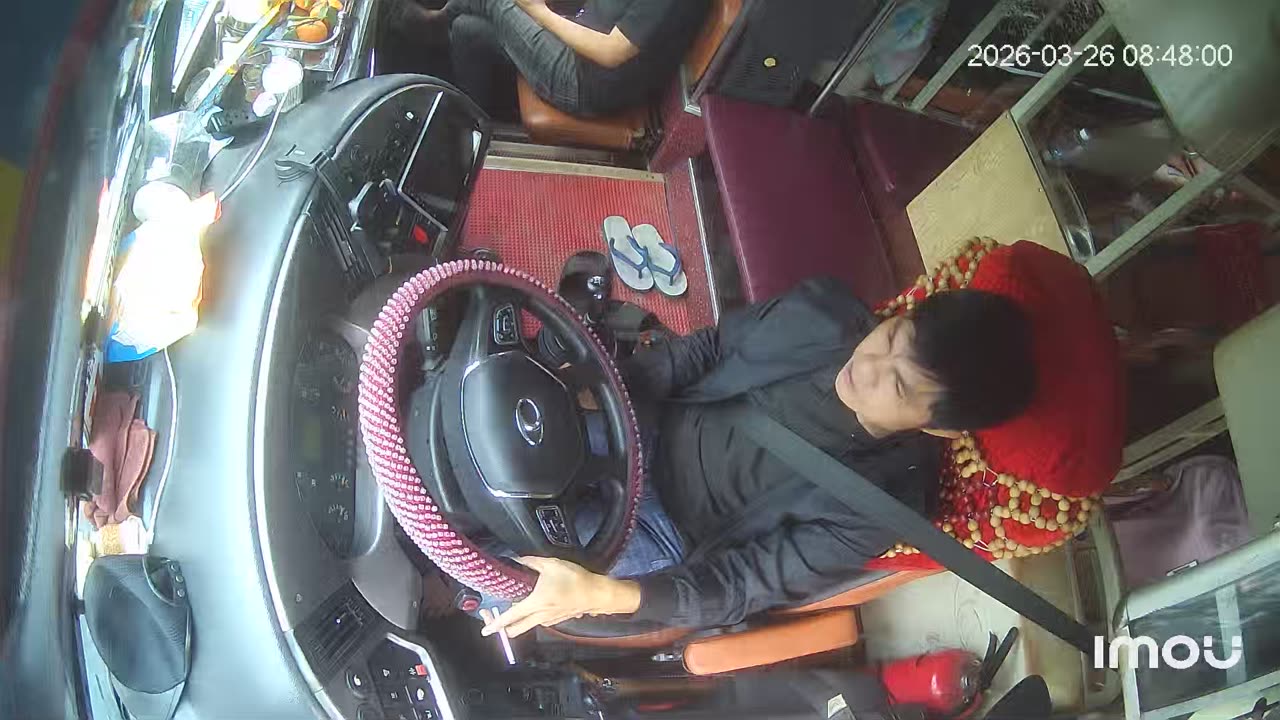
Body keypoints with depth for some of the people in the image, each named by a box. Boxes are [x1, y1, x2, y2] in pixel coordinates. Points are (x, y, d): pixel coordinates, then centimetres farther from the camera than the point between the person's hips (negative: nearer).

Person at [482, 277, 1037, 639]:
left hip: (672, 536, -3)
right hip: (645, 430, 4)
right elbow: (709, 348, -3)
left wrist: (601, 595, -34)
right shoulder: (822, 316, -18)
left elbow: (740, 586, -23)